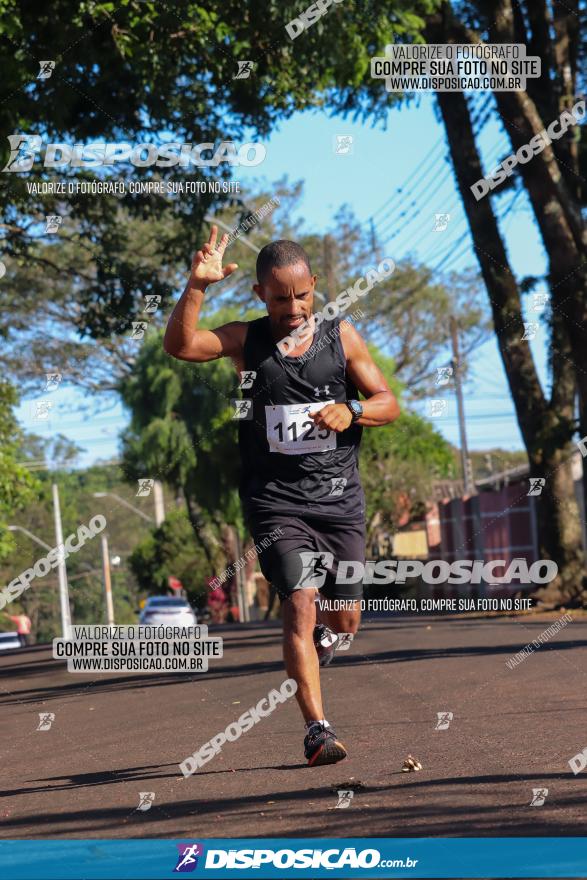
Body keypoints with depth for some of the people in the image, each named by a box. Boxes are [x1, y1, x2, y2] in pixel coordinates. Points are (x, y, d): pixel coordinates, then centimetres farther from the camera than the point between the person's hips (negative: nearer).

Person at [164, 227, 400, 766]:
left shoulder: (341, 336, 4)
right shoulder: (246, 341, -1)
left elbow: (389, 405, 5)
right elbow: (180, 345, -17)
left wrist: (351, 411, -16)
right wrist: (197, 287, -31)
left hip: (340, 498, 3)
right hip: (277, 500, -2)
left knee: (345, 619, 9)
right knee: (300, 605, -18)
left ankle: (322, 634, 46)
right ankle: (317, 730, -19)